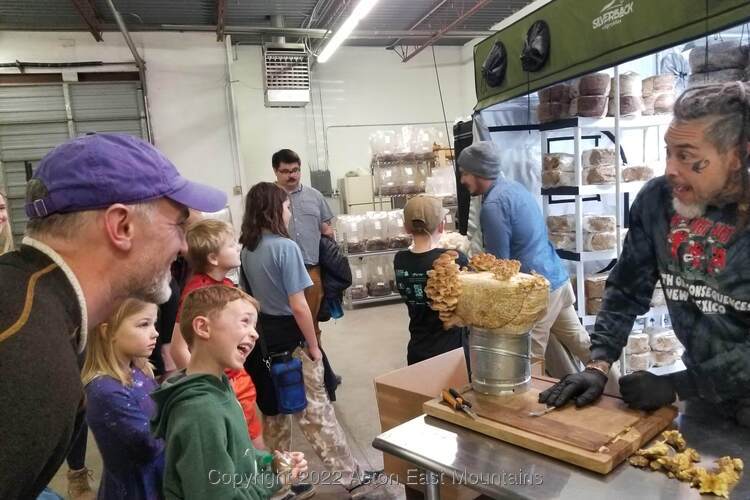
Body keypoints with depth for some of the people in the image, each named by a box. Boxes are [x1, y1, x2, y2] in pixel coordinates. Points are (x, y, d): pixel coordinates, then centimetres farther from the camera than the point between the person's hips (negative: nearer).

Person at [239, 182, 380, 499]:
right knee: (316, 412, 2)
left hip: (263, 337, 7)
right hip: (289, 337, -7)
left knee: (274, 412, 20)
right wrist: (313, 346, -10)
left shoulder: (246, 249, 3)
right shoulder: (285, 247, -18)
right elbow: (298, 306, -20)